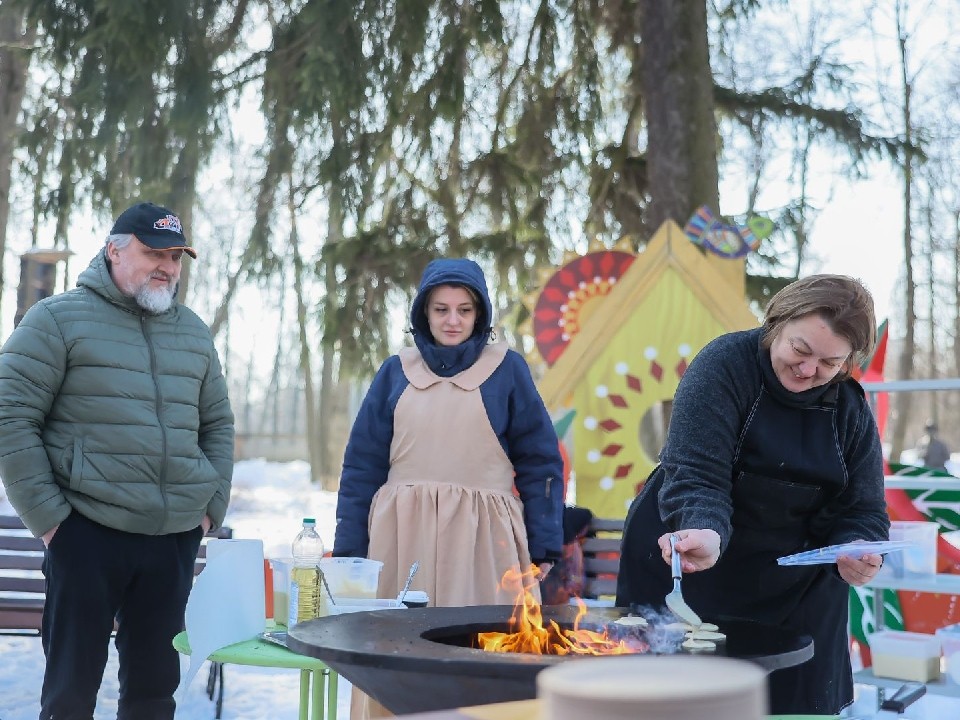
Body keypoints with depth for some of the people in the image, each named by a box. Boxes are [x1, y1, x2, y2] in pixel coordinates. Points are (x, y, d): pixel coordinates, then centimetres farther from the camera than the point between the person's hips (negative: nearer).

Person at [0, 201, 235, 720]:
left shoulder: (194, 333, 14)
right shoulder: (57, 319, -1)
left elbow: (218, 425, 19)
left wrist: (212, 507, 8)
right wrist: (46, 515, -10)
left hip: (176, 539, 4)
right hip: (86, 535, -4)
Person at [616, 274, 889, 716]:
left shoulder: (851, 409, 0)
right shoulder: (725, 364, -15)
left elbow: (861, 511, -1)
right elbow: (695, 473, -26)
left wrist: (857, 552, -23)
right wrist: (705, 532, -45)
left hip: (794, 592, 4)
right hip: (686, 568, -4)